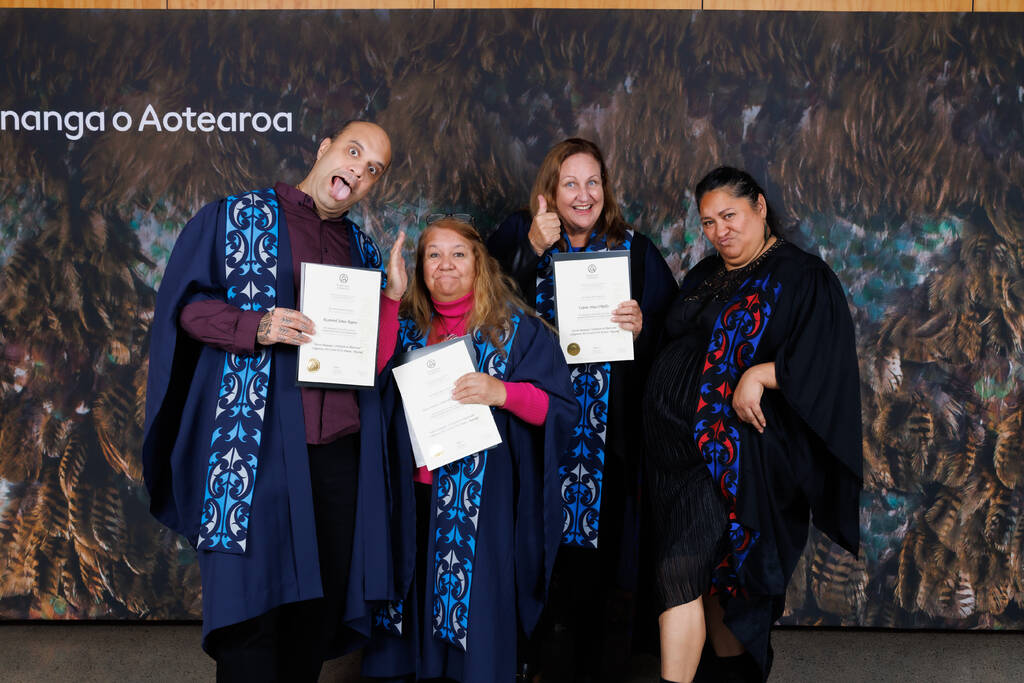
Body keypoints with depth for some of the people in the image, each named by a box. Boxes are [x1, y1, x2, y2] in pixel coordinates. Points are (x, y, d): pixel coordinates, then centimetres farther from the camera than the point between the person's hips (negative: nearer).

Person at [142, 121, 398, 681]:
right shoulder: (236, 216, 4)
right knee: (254, 599, -4)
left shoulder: (362, 250, 19)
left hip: (337, 450, 5)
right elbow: (184, 301, -2)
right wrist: (257, 325, -16)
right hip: (257, 442, -5)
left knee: (321, 603, 8)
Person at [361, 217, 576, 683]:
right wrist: (392, 295, -10)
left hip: (482, 502, -3)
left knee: (475, 608, 0)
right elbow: (377, 376, -8)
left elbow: (558, 405, -4)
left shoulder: (515, 328, 2)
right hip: (414, 497, 3)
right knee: (415, 605, 8)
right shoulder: (406, 324, 12)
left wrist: (501, 392, -20)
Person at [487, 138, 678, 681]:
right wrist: (532, 251, -14)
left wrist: (642, 328, -13)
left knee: (604, 544, 2)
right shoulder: (518, 238, 7)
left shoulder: (634, 250, 9)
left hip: (611, 429, 1)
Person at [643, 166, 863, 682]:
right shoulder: (704, 277, 17)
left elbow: (823, 358, -15)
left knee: (681, 567, -14)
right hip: (678, 443, 7)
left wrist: (759, 374, -25)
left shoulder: (802, 277, -4)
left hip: (733, 444, -7)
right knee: (716, 566, 13)